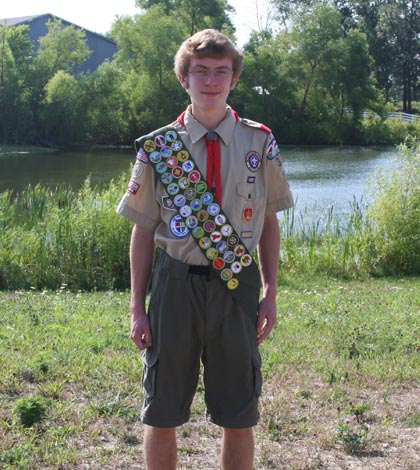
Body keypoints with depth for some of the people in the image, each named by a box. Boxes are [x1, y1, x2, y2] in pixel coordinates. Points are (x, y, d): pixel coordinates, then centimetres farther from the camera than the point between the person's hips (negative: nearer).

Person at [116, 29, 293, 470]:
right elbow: (143, 231, 3)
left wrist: (270, 295, 2)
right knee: (161, 415, 10)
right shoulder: (158, 147, 0)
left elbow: (269, 224, 7)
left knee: (239, 419, 10)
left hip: (238, 288, 0)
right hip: (176, 284, 0)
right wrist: (138, 308, 1)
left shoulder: (260, 144, 2)